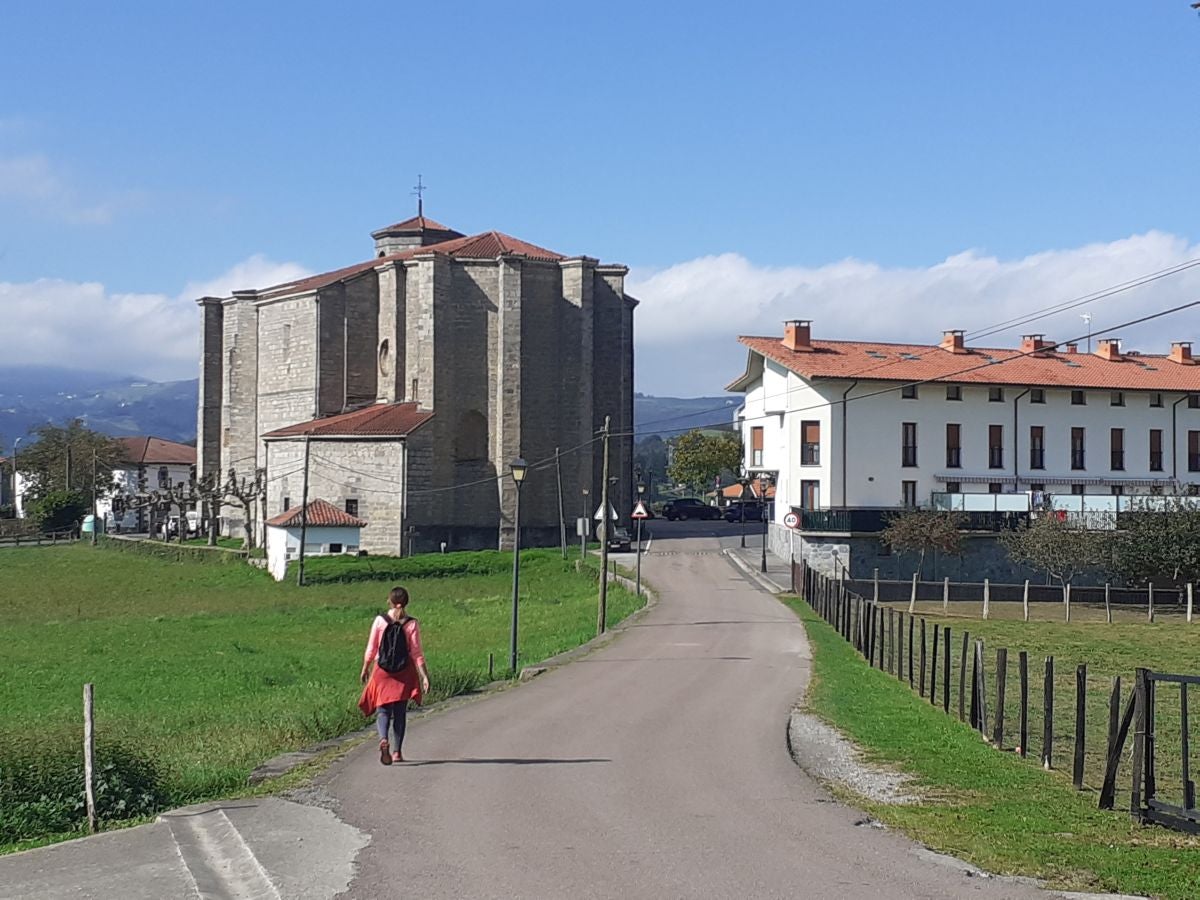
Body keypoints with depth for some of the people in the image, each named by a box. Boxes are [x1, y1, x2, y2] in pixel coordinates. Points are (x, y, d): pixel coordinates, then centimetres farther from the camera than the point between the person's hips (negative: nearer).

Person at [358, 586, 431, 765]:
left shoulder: (380, 620, -4)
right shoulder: (412, 624, -4)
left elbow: (371, 649, 0)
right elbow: (417, 653, -7)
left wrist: (365, 669, 12)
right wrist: (424, 676, -4)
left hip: (383, 669, -1)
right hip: (405, 671, 1)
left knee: (383, 709, 3)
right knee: (400, 711, 13)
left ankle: (383, 739, -26)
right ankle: (397, 751, 16)